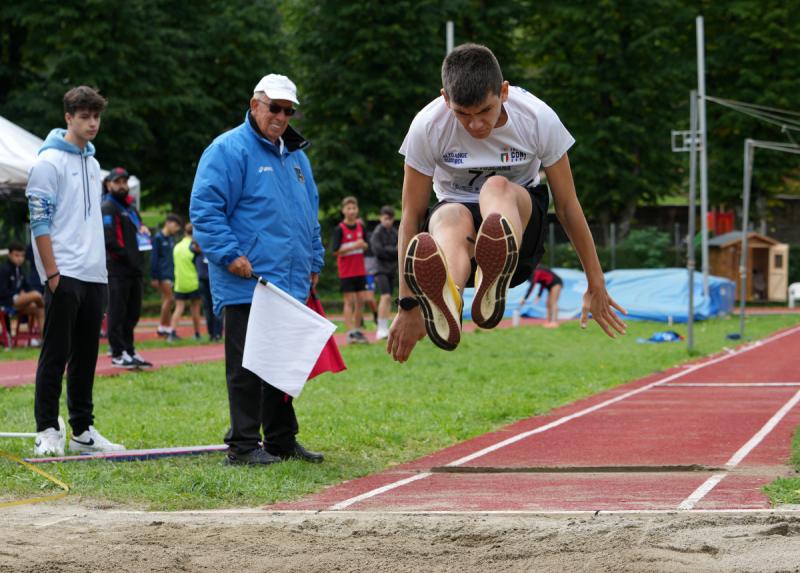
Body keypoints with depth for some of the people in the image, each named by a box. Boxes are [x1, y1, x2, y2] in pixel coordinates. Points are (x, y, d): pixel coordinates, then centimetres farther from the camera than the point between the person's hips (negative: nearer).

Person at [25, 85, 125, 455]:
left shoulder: (93, 163, 18)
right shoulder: (49, 162, -7)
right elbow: (39, 223, -12)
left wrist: (100, 264, 15)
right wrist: (52, 274, -17)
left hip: (94, 274, 8)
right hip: (64, 275, -8)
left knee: (86, 356, 10)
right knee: (56, 354, -6)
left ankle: (83, 430, 15)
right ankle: (47, 431, -3)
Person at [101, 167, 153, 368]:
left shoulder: (131, 208, 21)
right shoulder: (107, 208, -6)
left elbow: (138, 233, 28)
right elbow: (109, 240, -15)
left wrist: (144, 232, 5)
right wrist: (126, 256, -14)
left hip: (135, 268, 8)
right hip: (117, 269, -8)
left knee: (132, 313, 11)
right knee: (117, 312, -5)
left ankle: (129, 350, 18)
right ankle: (118, 353, -3)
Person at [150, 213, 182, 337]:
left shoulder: (171, 239, 17)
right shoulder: (158, 238, -6)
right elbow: (154, 258, -10)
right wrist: (154, 277, -13)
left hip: (170, 274, 8)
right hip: (162, 274, -8)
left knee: (166, 299, 7)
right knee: (169, 298, -12)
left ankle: (166, 328, 8)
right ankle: (162, 327, -7)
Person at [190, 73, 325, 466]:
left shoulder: (296, 156, 19)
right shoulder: (228, 150, -7)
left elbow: (310, 214, 29)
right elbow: (204, 208, -13)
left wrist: (314, 262, 22)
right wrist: (229, 254, -19)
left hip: (291, 284, 8)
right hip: (247, 283, -8)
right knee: (246, 366, -5)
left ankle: (282, 439, 21)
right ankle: (243, 445, 0)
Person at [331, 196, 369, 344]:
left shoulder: (360, 227, 7)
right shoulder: (339, 229, -10)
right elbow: (335, 250, -14)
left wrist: (363, 244, -7)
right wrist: (354, 246, -21)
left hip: (360, 270, 5)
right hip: (346, 271, -5)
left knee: (360, 300, 7)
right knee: (349, 301, -7)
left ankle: (357, 330, 17)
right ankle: (350, 332, -9)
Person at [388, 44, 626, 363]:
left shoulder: (538, 118, -16)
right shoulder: (427, 126, -17)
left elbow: (567, 206, -6)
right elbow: (411, 216, -12)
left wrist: (596, 286, 0)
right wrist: (408, 304, -14)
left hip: (522, 216, 0)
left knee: (497, 187, -37)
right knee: (453, 217, -39)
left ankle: (493, 288, -73)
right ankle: (444, 302, -77)